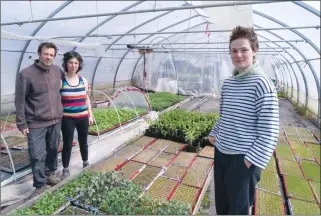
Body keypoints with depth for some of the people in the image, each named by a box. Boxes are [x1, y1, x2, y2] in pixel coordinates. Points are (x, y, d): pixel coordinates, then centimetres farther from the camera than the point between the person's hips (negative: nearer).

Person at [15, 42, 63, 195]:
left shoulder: (57, 70, 2)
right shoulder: (26, 74, -13)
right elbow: (20, 101, -9)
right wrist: (21, 123, -8)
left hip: (56, 120, 5)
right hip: (36, 124, -5)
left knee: (53, 150, 17)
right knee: (38, 155, 2)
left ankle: (49, 174, 38)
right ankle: (40, 185, 19)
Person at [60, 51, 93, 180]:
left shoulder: (83, 80, 2)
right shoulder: (60, 81, -8)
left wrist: (90, 115, 11)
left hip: (83, 117, 3)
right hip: (67, 118, -3)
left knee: (83, 142, 17)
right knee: (67, 144, 5)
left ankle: (86, 163, 38)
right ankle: (65, 169, 25)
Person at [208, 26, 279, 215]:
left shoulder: (262, 83, -15)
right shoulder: (227, 83, 5)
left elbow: (269, 130, -17)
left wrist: (252, 160, -18)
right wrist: (214, 134, 11)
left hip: (243, 158, -6)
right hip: (221, 152, 6)